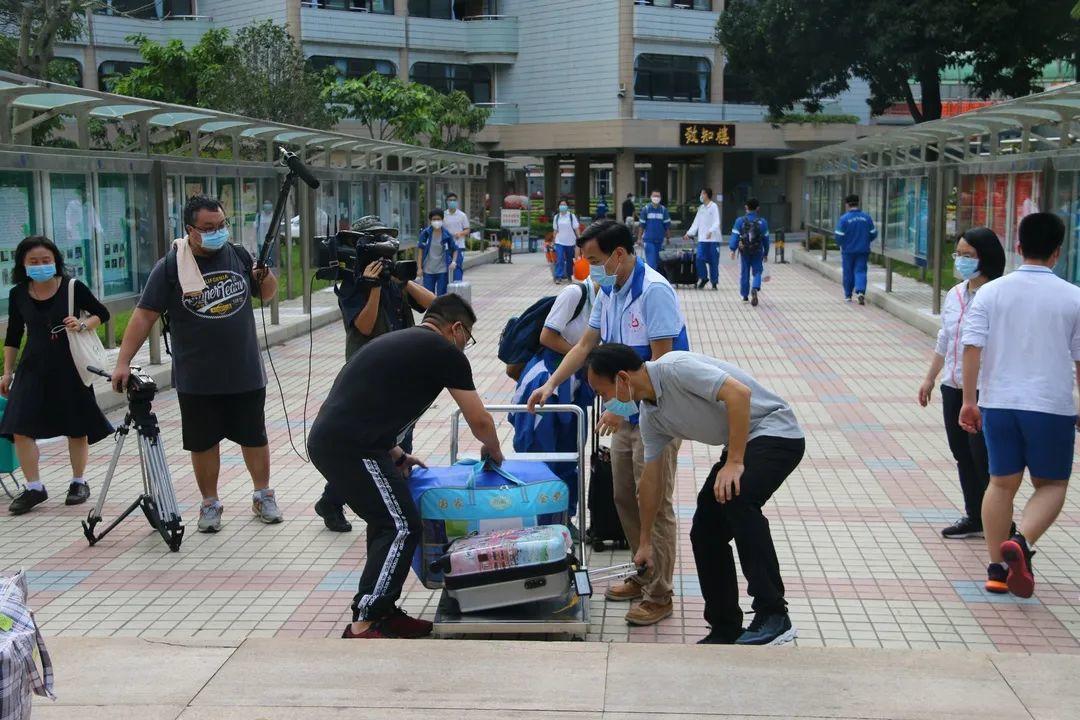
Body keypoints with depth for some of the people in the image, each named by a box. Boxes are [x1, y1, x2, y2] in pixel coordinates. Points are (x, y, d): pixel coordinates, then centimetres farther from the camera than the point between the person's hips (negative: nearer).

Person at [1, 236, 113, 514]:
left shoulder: (73, 287, -9)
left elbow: (102, 314, 2)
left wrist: (83, 325, -18)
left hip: (70, 367, -2)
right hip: (34, 369, 2)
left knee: (76, 428, 8)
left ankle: (79, 482, 26)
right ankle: (34, 488, 4)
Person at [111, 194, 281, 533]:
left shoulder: (238, 255, 2)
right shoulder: (170, 266, -7)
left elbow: (267, 294, 15)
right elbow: (144, 315, -8)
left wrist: (265, 276, -9)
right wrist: (123, 361, -15)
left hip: (246, 374, 2)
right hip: (197, 380, -2)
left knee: (254, 437, 12)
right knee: (203, 442, 9)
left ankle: (263, 495, 28)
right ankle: (210, 503, 24)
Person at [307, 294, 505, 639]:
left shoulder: (396, 341, 26)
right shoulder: (444, 352, 0)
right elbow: (480, 421, 4)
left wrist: (397, 456, 28)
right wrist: (493, 451, 24)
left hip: (325, 440, 9)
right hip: (352, 449, -9)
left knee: (387, 520, 20)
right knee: (402, 526, -1)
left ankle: (383, 612, 25)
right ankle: (363, 626, -2)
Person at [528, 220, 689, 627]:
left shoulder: (654, 292, -20)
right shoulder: (608, 292, 8)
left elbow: (660, 362, -22)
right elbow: (586, 344, 14)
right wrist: (551, 385, 4)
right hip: (627, 414, 9)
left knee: (654, 505, -2)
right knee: (625, 499, 16)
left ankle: (659, 596, 8)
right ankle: (644, 576, 31)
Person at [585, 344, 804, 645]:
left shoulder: (675, 368, -22)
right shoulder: (650, 416, 5)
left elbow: (739, 393, -30)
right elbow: (651, 479, 14)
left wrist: (734, 462, -28)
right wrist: (645, 541, 20)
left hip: (776, 432, -9)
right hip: (742, 445, 9)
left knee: (735, 497, -32)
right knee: (705, 533, 2)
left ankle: (773, 616, -27)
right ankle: (726, 630, 12)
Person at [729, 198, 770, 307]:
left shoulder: (740, 221, -4)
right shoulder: (762, 222, 1)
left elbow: (735, 236, -12)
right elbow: (766, 239, 6)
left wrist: (733, 249, -13)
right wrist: (766, 253, 14)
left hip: (744, 251, 0)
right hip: (757, 252, 0)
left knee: (744, 273, 12)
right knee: (757, 272, 6)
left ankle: (745, 296, 21)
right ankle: (755, 289, -23)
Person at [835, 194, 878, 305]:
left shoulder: (844, 218, -12)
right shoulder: (867, 217, -2)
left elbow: (839, 236, -11)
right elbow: (873, 234, 4)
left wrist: (842, 245, 9)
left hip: (848, 250, -2)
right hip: (863, 250, 2)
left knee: (848, 273, 11)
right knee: (860, 271, 4)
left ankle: (848, 295, 21)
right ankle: (860, 291, -18)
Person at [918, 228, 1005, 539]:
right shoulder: (955, 295, 10)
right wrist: (930, 378, 22)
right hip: (953, 388, 8)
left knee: (983, 457, -2)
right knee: (961, 453, 15)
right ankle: (974, 517, 28)